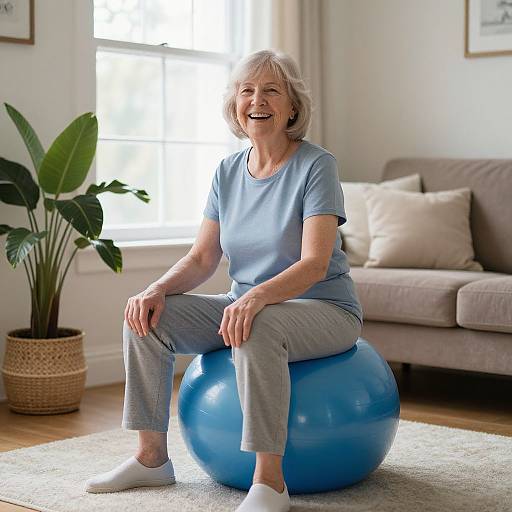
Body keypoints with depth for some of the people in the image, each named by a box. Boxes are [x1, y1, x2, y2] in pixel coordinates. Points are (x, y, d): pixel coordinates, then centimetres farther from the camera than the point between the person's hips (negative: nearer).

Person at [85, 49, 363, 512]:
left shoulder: (316, 166, -12)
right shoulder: (229, 171, 6)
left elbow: (315, 264, -22)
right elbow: (202, 259, 4)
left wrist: (257, 297, -40)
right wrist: (158, 290, -16)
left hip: (323, 309, -6)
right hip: (245, 304, 6)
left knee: (257, 328, -39)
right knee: (146, 315, -11)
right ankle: (152, 457, 0)